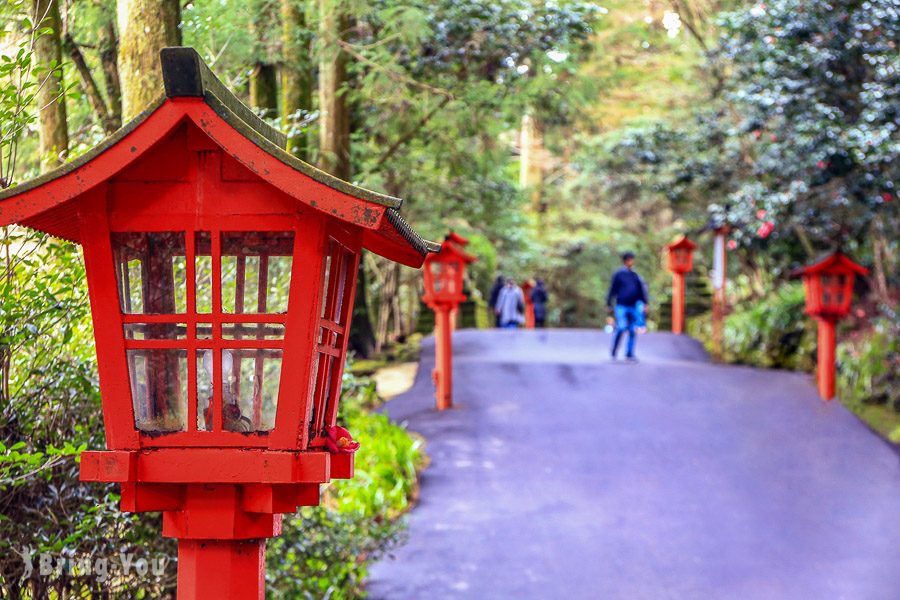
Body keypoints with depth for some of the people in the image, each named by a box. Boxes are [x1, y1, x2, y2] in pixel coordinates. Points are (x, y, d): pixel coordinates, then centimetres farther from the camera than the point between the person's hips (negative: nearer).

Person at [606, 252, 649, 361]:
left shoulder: (636, 276, 11)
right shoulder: (618, 275, 1)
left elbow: (641, 290, 15)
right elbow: (612, 290, 4)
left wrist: (645, 304, 9)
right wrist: (609, 305, 4)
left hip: (633, 307, 4)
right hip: (621, 306, -4)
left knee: (632, 331, 2)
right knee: (621, 328, -14)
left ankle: (629, 354, 9)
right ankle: (613, 353, -2)